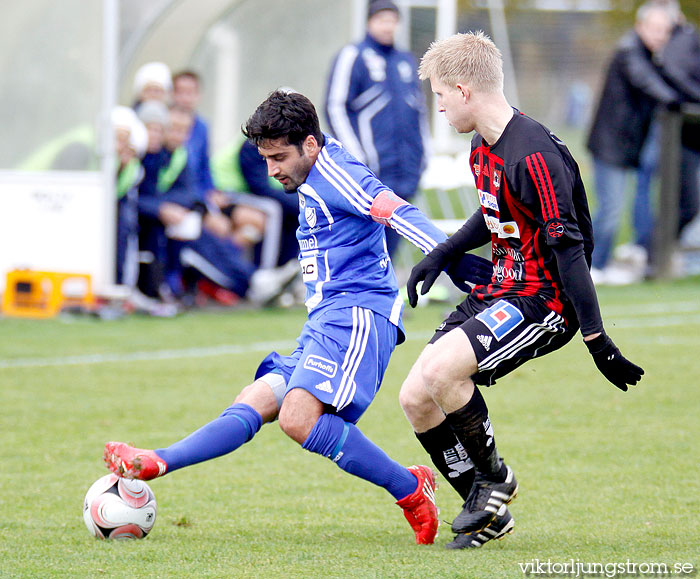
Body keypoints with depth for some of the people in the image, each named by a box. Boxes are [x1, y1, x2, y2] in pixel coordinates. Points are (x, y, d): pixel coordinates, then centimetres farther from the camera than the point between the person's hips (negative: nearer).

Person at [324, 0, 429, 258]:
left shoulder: (406, 61, 18)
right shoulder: (353, 57, -2)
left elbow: (419, 109, 27)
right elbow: (335, 108, -6)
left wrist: (419, 157, 18)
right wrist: (357, 157, -13)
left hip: (404, 176, 6)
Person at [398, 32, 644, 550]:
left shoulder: (533, 155, -23)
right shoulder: (484, 148, 8)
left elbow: (569, 248, -23)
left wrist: (597, 340, -24)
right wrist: (441, 256, 15)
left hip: (543, 302, -10)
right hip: (499, 292, 10)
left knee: (439, 372, -29)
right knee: (415, 399, 2)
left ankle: (494, 478, -4)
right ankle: (490, 516, 15)